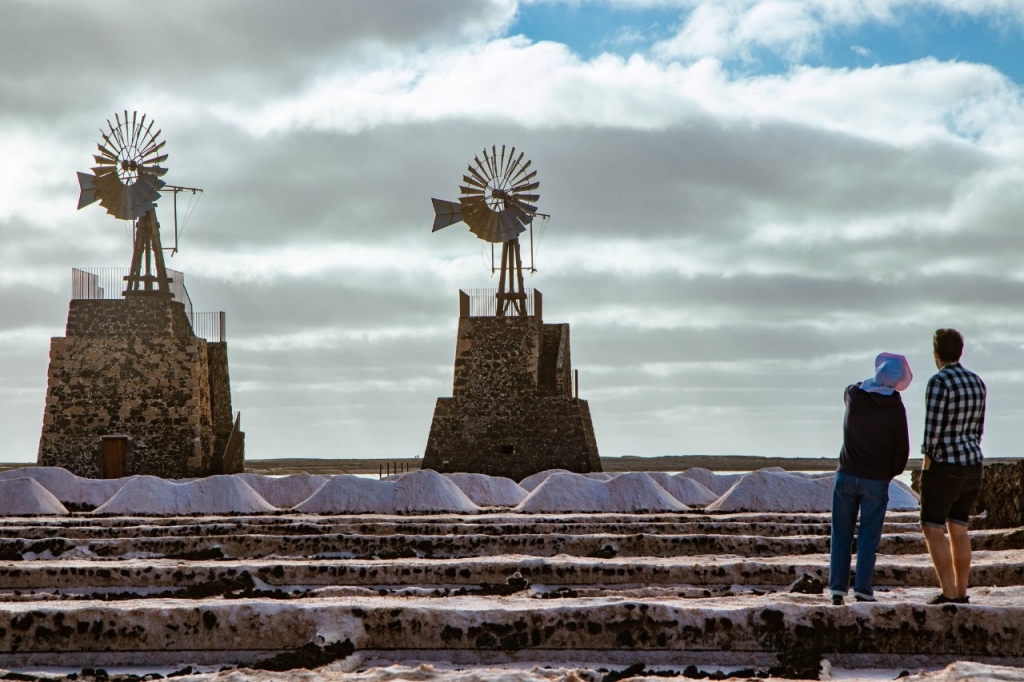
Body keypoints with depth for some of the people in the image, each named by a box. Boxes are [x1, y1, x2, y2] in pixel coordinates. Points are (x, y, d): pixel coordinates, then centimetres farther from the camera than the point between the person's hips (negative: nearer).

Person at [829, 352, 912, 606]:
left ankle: (837, 588, 4)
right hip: (876, 480, -2)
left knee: (841, 535, 7)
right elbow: (902, 449, -2)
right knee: (868, 538, 3)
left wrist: (878, 380, 26)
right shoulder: (896, 408, -8)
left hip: (846, 475, 2)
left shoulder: (853, 395, -4)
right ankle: (862, 590, -1)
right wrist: (891, 473, 13)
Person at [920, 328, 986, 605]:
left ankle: (949, 593, -6)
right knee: (958, 528, 14)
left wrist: (927, 465, -10)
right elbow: (977, 428, 14)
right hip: (972, 463, 8)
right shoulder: (976, 382, 8)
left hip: (944, 466, -8)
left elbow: (933, 428, -19)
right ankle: (962, 593, 14)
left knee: (932, 529, 0)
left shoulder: (939, 382, -17)